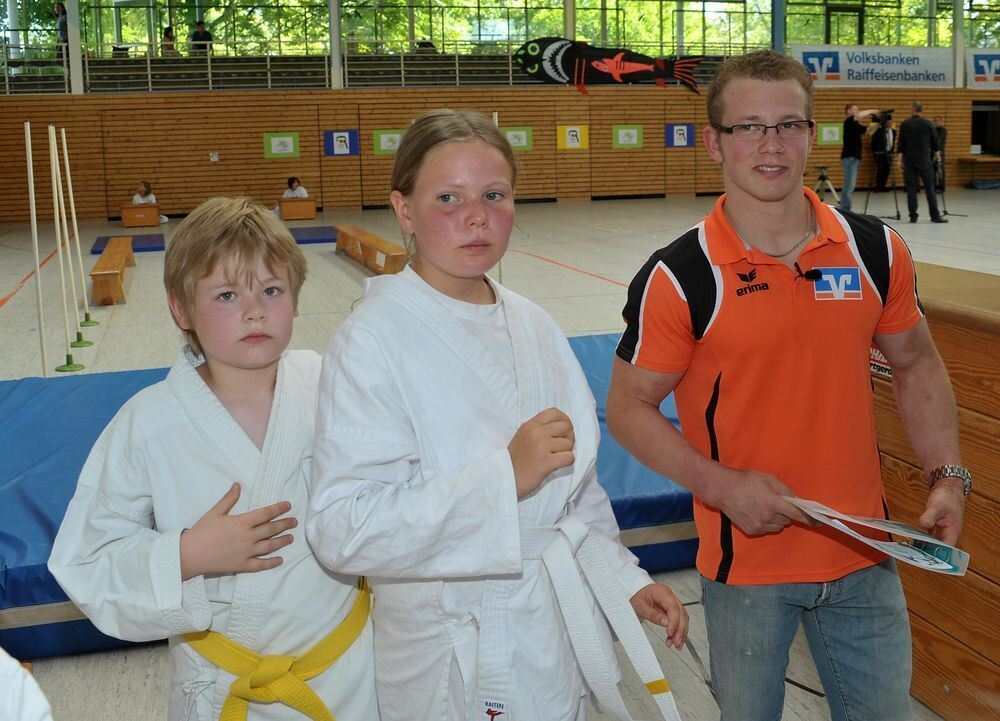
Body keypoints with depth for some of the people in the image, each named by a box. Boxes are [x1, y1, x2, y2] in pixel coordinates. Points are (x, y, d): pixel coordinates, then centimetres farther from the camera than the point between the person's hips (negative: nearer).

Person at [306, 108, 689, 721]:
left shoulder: (534, 327, 3)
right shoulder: (373, 341, -18)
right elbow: (341, 529, -27)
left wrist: (627, 579, 8)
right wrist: (505, 475, -29)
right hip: (457, 668, -5)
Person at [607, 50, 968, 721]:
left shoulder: (878, 250, -2)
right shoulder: (678, 277, -13)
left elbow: (916, 364, 12)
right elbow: (629, 407, -7)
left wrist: (947, 476, 1)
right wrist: (725, 486, -18)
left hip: (864, 554, 3)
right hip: (746, 564, -3)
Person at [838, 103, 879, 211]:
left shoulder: (856, 125, 19)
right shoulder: (848, 122, -8)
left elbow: (869, 130, 20)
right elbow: (859, 116, -27)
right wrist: (871, 111, -12)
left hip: (854, 158, 9)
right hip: (849, 158, -9)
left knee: (849, 187, 10)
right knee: (849, 187, -11)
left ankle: (842, 209, 13)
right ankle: (845, 212, -11)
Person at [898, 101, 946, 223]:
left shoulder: (905, 124, -1)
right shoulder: (928, 124, -1)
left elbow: (901, 144, -2)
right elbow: (935, 141, 6)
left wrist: (899, 160, 1)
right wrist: (937, 153, 23)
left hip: (909, 159, 1)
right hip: (925, 159, -1)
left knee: (911, 188, 3)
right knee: (929, 187, 1)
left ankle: (913, 216, 1)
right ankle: (935, 215, 1)